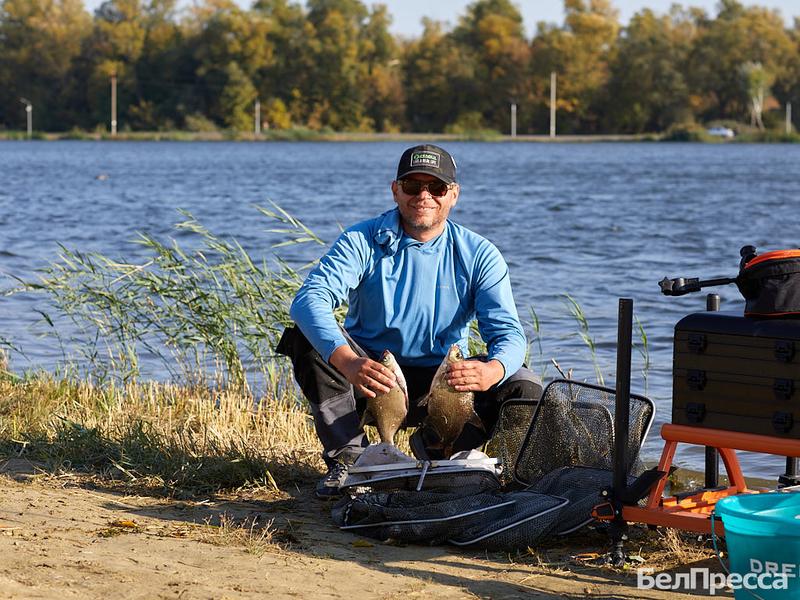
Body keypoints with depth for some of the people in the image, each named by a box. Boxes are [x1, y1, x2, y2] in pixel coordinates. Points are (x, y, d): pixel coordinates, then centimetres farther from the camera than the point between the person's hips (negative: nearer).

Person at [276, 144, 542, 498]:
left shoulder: (478, 255, -5)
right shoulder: (362, 242, -10)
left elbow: (508, 332, -14)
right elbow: (310, 299, -27)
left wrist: (492, 370, -41)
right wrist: (347, 362, -47)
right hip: (370, 376, -1)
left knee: (526, 391, -23)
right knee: (306, 338, -27)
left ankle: (435, 447, 2)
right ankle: (349, 456, -13)